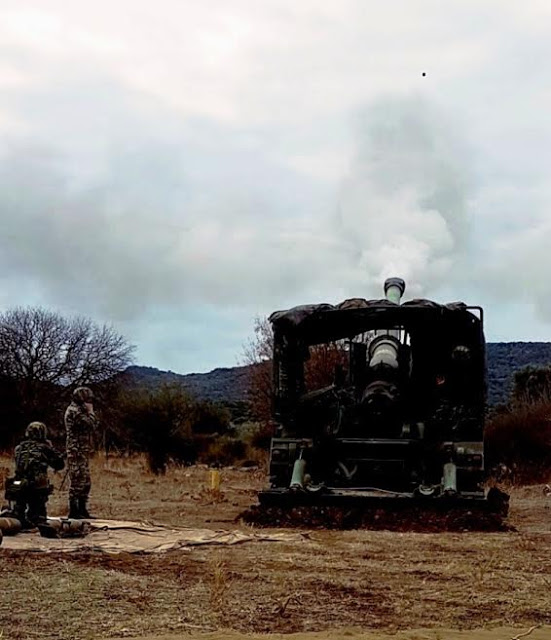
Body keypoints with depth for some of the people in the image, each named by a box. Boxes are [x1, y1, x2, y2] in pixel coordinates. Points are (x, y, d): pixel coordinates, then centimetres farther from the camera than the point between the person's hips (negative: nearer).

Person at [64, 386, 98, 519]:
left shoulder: (80, 411, 19)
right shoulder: (74, 411, -13)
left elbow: (93, 426, 19)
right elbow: (91, 425, -19)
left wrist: (89, 412, 10)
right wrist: (91, 411, -7)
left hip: (83, 453, 10)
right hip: (77, 453, -10)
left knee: (86, 482, 13)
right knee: (77, 482, -8)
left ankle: (82, 510, 19)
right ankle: (74, 511, -4)